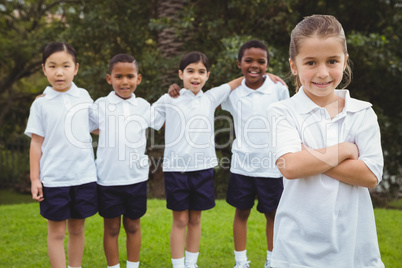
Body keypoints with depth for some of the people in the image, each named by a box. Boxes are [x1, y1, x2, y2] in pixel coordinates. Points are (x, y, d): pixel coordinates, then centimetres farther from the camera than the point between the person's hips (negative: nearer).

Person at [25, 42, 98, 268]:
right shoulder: (41, 103, -2)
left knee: (78, 228, 13)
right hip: (54, 179, -2)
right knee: (57, 232, 6)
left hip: (84, 176, 2)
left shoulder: (84, 97, 4)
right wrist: (35, 178, -2)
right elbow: (37, 142, 0)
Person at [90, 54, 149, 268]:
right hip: (108, 178, -2)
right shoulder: (100, 105, -2)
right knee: (111, 228, 11)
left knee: (133, 225, 15)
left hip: (136, 177, 2)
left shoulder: (143, 106, 4)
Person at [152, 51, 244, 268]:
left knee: (195, 219, 14)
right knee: (180, 221, 5)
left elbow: (236, 83, 18)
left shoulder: (211, 98, 7)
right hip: (176, 168, -2)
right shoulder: (168, 100, 1)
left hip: (203, 168, 3)